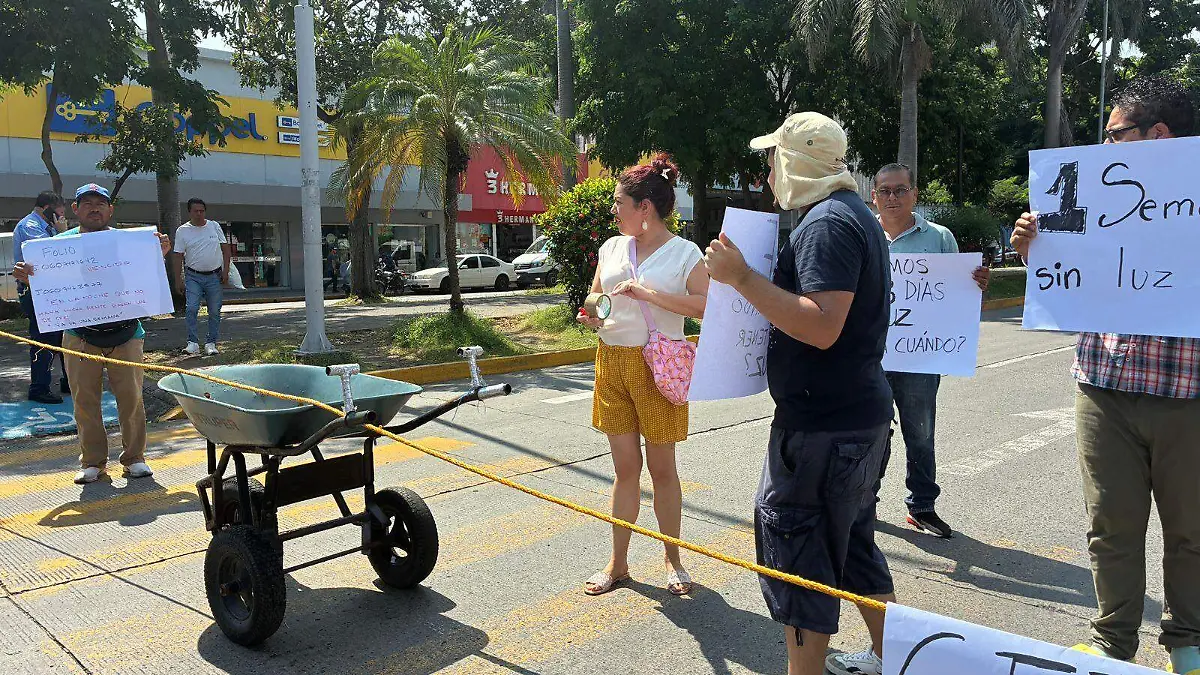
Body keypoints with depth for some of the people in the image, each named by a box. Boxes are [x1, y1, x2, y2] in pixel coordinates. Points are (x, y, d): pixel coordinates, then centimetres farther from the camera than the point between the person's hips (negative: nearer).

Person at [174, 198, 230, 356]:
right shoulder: (182, 231, 2)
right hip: (193, 276, -1)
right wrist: (179, 279, -3)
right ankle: (193, 343, -8)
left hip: (214, 276, 1)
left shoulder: (214, 226, 6)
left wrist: (225, 270, 0)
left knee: (214, 311, 3)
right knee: (192, 309, -14)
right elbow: (179, 256, 2)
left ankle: (211, 344, 11)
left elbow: (225, 248, 8)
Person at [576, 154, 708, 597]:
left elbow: (706, 307, -18)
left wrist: (650, 294, -23)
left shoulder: (684, 252, -6)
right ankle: (618, 564, 21)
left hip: (657, 365, -4)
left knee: (662, 467, 7)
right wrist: (590, 318, -7)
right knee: (625, 467, 10)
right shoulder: (612, 248, 9)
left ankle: (673, 560, 25)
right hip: (612, 361, 4)